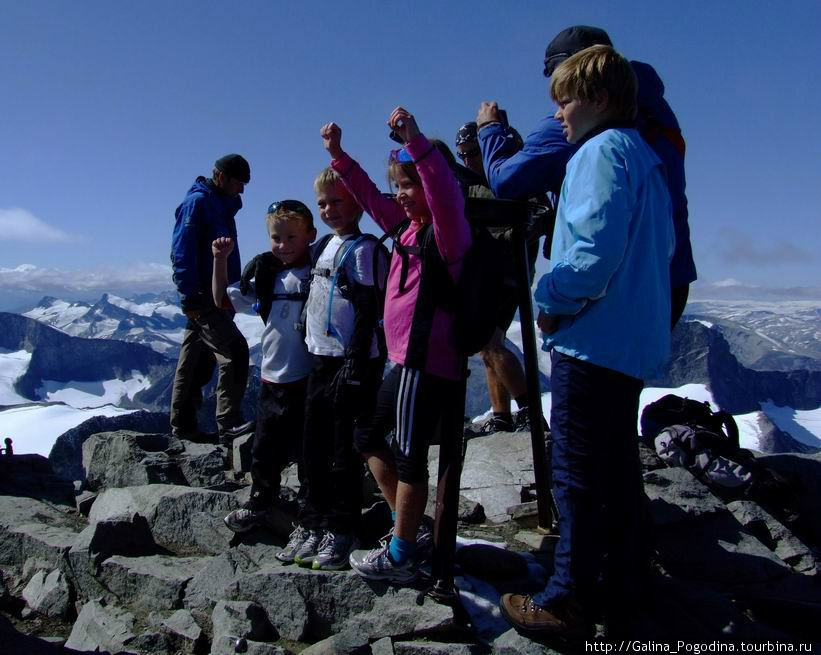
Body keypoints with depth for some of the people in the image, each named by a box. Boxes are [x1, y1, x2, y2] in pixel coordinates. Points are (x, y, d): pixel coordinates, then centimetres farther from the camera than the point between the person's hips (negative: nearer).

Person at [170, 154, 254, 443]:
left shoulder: (223, 205, 19)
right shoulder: (197, 202, -9)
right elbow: (181, 253, -16)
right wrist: (190, 297, -20)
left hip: (217, 297, 9)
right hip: (203, 297, -9)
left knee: (196, 364, 11)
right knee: (234, 350, -15)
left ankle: (182, 425, 18)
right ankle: (229, 424, -13)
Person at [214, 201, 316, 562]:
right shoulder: (266, 276, 7)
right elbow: (224, 301, 13)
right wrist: (220, 260, 4)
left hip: (306, 381, -6)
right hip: (271, 379, 6)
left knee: (308, 452, 4)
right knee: (264, 449, 20)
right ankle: (260, 502, 43)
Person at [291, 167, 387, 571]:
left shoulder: (363, 248, -9)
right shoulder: (323, 246, 15)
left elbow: (367, 310, -15)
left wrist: (355, 363, -18)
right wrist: (313, 351, 21)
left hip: (350, 362, -8)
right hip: (320, 358, 8)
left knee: (344, 451, -1)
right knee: (314, 448, 12)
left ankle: (342, 531, 11)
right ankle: (317, 526, 23)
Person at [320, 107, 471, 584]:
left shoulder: (448, 230, -12)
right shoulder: (408, 226, 14)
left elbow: (444, 190, -33)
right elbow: (371, 197, 26)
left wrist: (415, 139, -44)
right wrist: (338, 154, 22)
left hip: (427, 363, -10)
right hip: (405, 362, 10)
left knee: (410, 457, -2)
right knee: (370, 438, 20)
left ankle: (401, 557, 12)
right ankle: (410, 528, 31)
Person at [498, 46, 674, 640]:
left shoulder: (601, 150, -11)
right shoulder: (646, 157, 18)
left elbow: (594, 250, -24)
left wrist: (553, 301, -11)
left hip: (592, 338, -10)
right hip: (636, 340, 10)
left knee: (577, 473, -2)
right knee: (618, 466, 15)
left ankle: (570, 602, 8)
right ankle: (621, 588, 25)